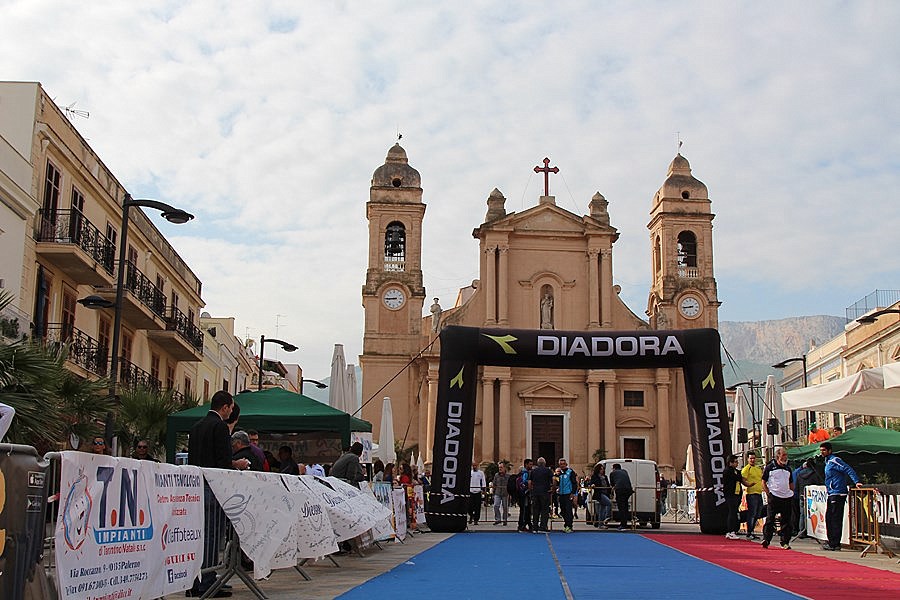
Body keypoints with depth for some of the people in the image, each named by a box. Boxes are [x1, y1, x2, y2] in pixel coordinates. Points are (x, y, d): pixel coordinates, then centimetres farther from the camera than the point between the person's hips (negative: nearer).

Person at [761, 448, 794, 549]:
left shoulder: (788, 468, 16)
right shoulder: (770, 467, 0)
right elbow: (763, 482, 1)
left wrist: (792, 493, 11)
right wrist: (768, 494, -7)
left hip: (787, 497, 5)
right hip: (774, 497, -5)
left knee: (786, 521, 5)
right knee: (770, 519, -7)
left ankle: (785, 542, 11)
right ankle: (766, 539, -4)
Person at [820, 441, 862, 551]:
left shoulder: (834, 461, -11)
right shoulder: (828, 461, 19)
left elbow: (848, 469, -20)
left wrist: (856, 482, -29)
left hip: (837, 494, -10)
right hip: (832, 494, 10)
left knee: (835, 519, -7)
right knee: (829, 518, 13)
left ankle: (834, 544, -5)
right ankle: (832, 543, 19)